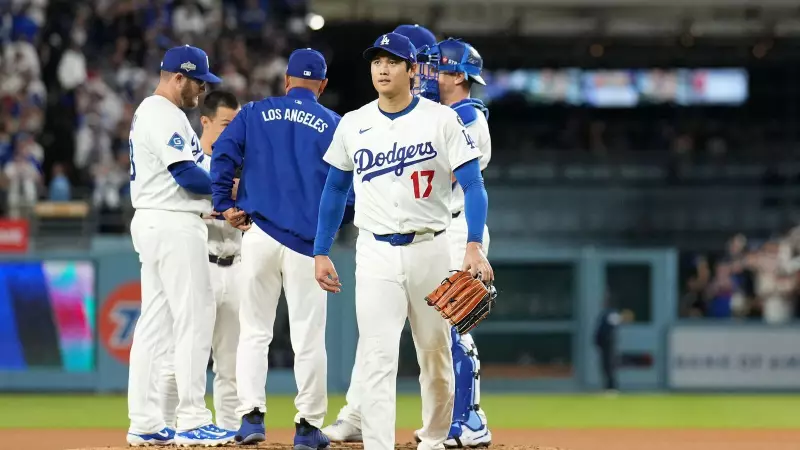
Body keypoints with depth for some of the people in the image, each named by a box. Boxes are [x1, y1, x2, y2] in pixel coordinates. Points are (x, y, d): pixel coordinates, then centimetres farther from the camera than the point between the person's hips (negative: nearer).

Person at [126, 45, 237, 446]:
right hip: (175, 226, -11)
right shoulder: (164, 115, -13)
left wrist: (215, 203, 10)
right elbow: (187, 175, -20)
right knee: (194, 319, -9)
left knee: (155, 323, 9)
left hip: (154, 225, 11)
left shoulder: (149, 113, 20)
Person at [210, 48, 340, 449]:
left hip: (259, 235, 1)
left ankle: (251, 415, -3)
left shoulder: (256, 113, 8)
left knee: (254, 331, 7)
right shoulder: (334, 125, 5)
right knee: (308, 337, 3)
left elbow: (223, 154, -5)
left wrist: (225, 205, 1)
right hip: (309, 243, -1)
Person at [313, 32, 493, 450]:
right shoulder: (352, 125, 5)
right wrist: (320, 253, 11)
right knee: (378, 359, -10)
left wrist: (474, 246, -21)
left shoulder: (441, 119, -4)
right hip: (376, 254, 1)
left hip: (430, 250, -1)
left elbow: (472, 184, -9)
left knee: (436, 355, 10)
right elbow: (335, 190, 15)